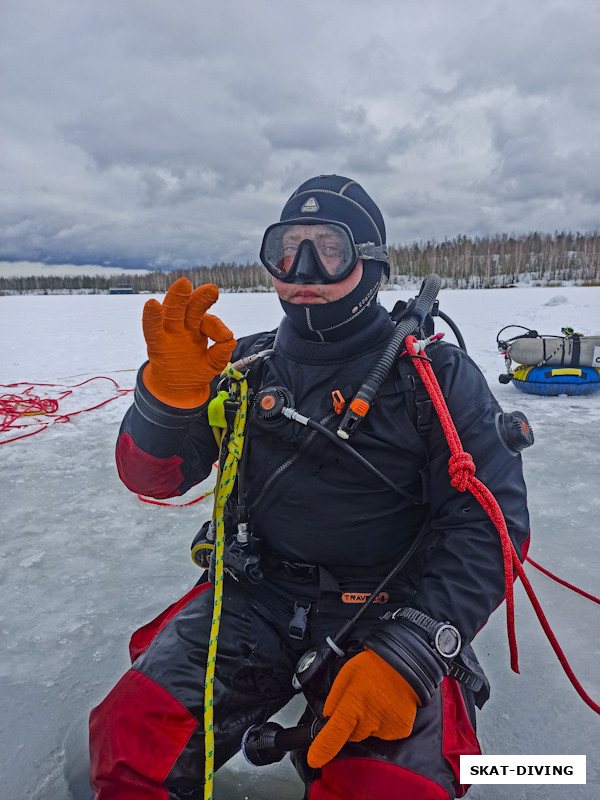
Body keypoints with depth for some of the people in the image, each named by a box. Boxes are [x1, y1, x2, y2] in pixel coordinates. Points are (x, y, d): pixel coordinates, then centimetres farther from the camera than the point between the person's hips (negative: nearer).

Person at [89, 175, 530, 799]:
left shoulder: (435, 374, -3)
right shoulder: (247, 366, 5)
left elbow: (491, 515, -8)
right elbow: (150, 477, 1)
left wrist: (409, 651, -21)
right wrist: (171, 389, -21)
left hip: (384, 607, -1)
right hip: (255, 593, 2)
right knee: (131, 736, -16)